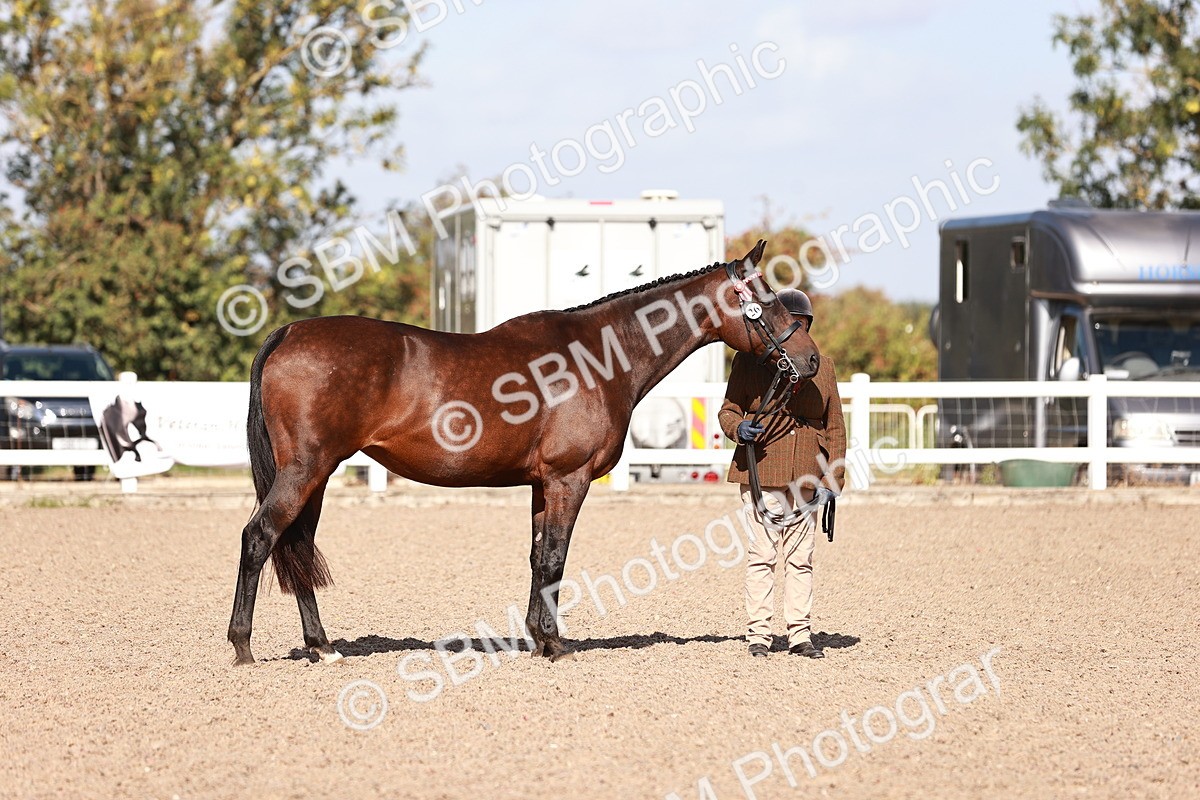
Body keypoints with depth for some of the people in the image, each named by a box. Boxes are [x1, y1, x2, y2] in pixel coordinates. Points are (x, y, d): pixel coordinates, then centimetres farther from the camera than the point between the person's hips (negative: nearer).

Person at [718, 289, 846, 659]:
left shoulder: (822, 366, 11)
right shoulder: (749, 361, 4)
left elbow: (835, 428, 11)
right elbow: (728, 409, 7)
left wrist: (833, 479, 3)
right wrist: (738, 428, -17)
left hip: (805, 476, 2)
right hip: (760, 472, -2)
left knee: (801, 558, 5)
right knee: (762, 554, -3)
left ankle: (800, 634, 8)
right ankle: (758, 633, 2)